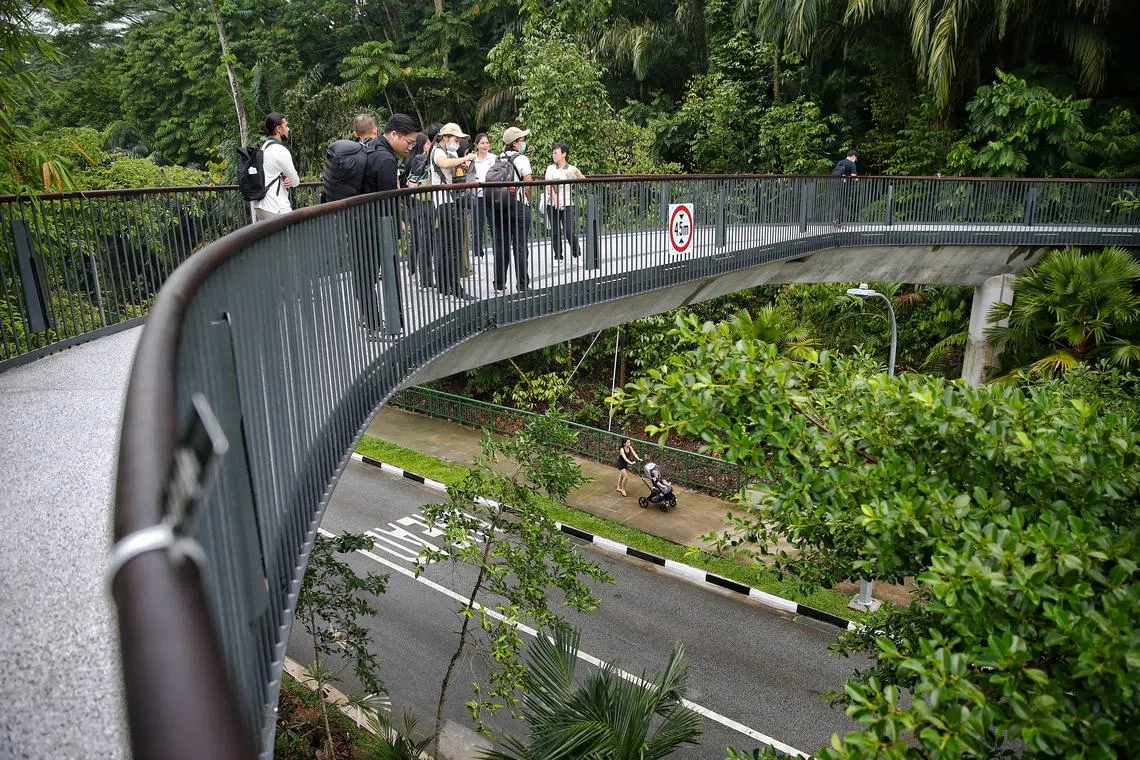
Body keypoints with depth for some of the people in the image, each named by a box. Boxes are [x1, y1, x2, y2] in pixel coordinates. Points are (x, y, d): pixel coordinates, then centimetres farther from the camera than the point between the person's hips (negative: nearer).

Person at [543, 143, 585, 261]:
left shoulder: (572, 169, 3)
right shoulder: (550, 168, 7)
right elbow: (548, 185, -5)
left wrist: (576, 173, -11)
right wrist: (555, 199, -18)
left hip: (567, 204, -2)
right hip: (552, 204, 3)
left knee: (569, 231, -10)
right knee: (555, 232, 4)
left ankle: (577, 254, 7)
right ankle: (558, 257, 13)